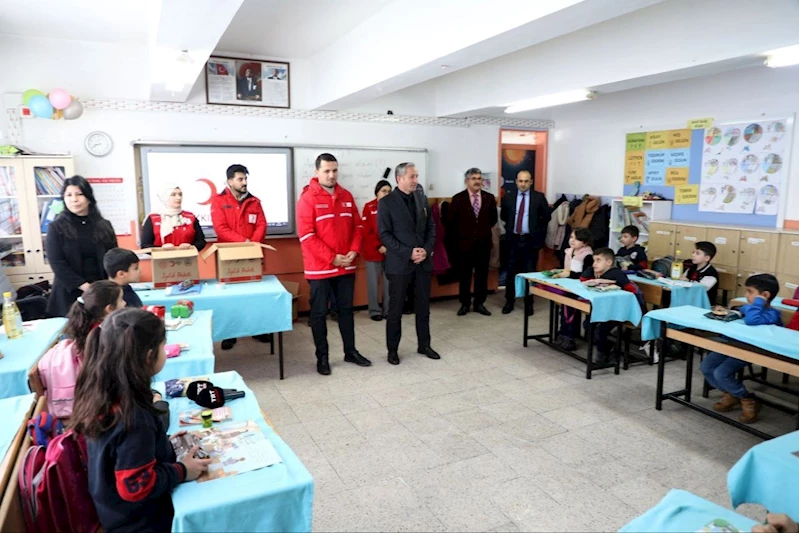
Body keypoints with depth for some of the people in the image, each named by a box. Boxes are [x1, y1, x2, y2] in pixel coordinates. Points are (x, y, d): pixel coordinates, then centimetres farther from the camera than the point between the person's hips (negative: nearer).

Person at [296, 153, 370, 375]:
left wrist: (354, 251, -6)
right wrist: (332, 258, -18)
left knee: (346, 309, 14)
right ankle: (322, 357, 18)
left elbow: (357, 226, 11)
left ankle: (350, 351, 27)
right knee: (319, 313, 5)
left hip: (346, 266, 5)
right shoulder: (307, 199, -10)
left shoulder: (346, 196, 7)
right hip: (320, 268, -5)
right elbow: (306, 236, -15)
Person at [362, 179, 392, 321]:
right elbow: (366, 231, -6)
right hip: (373, 251, -2)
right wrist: (379, 246, -14)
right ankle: (375, 311, 14)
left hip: (391, 251, 2)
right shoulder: (369, 207, -1)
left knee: (389, 282, 6)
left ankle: (388, 310, 17)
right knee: (374, 282, 4)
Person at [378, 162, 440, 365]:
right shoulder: (386, 202, -7)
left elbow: (431, 227, 11)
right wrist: (408, 253, -17)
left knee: (423, 307, 12)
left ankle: (424, 345, 26)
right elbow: (384, 234, -12)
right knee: (395, 309, 4)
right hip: (399, 263, -5)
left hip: (424, 262, 5)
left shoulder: (422, 199, 9)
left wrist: (426, 250, -6)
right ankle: (392, 349, 17)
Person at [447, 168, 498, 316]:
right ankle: (465, 304, 17)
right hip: (465, 243, -2)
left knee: (482, 275, 8)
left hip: (484, 243, 2)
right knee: (464, 276, 6)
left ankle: (479, 303, 19)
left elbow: (493, 218, 15)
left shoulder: (489, 198, 3)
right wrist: (458, 238, 4)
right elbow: (451, 223, 1)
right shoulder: (458, 198, -4)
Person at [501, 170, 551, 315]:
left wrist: (536, 229, 7)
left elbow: (547, 216, 6)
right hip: (513, 239, 2)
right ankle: (509, 301, 18)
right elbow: (503, 216, 18)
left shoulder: (539, 197, -3)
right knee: (511, 272, 6)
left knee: (530, 272, 5)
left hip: (531, 240, -2)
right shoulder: (508, 197, 3)